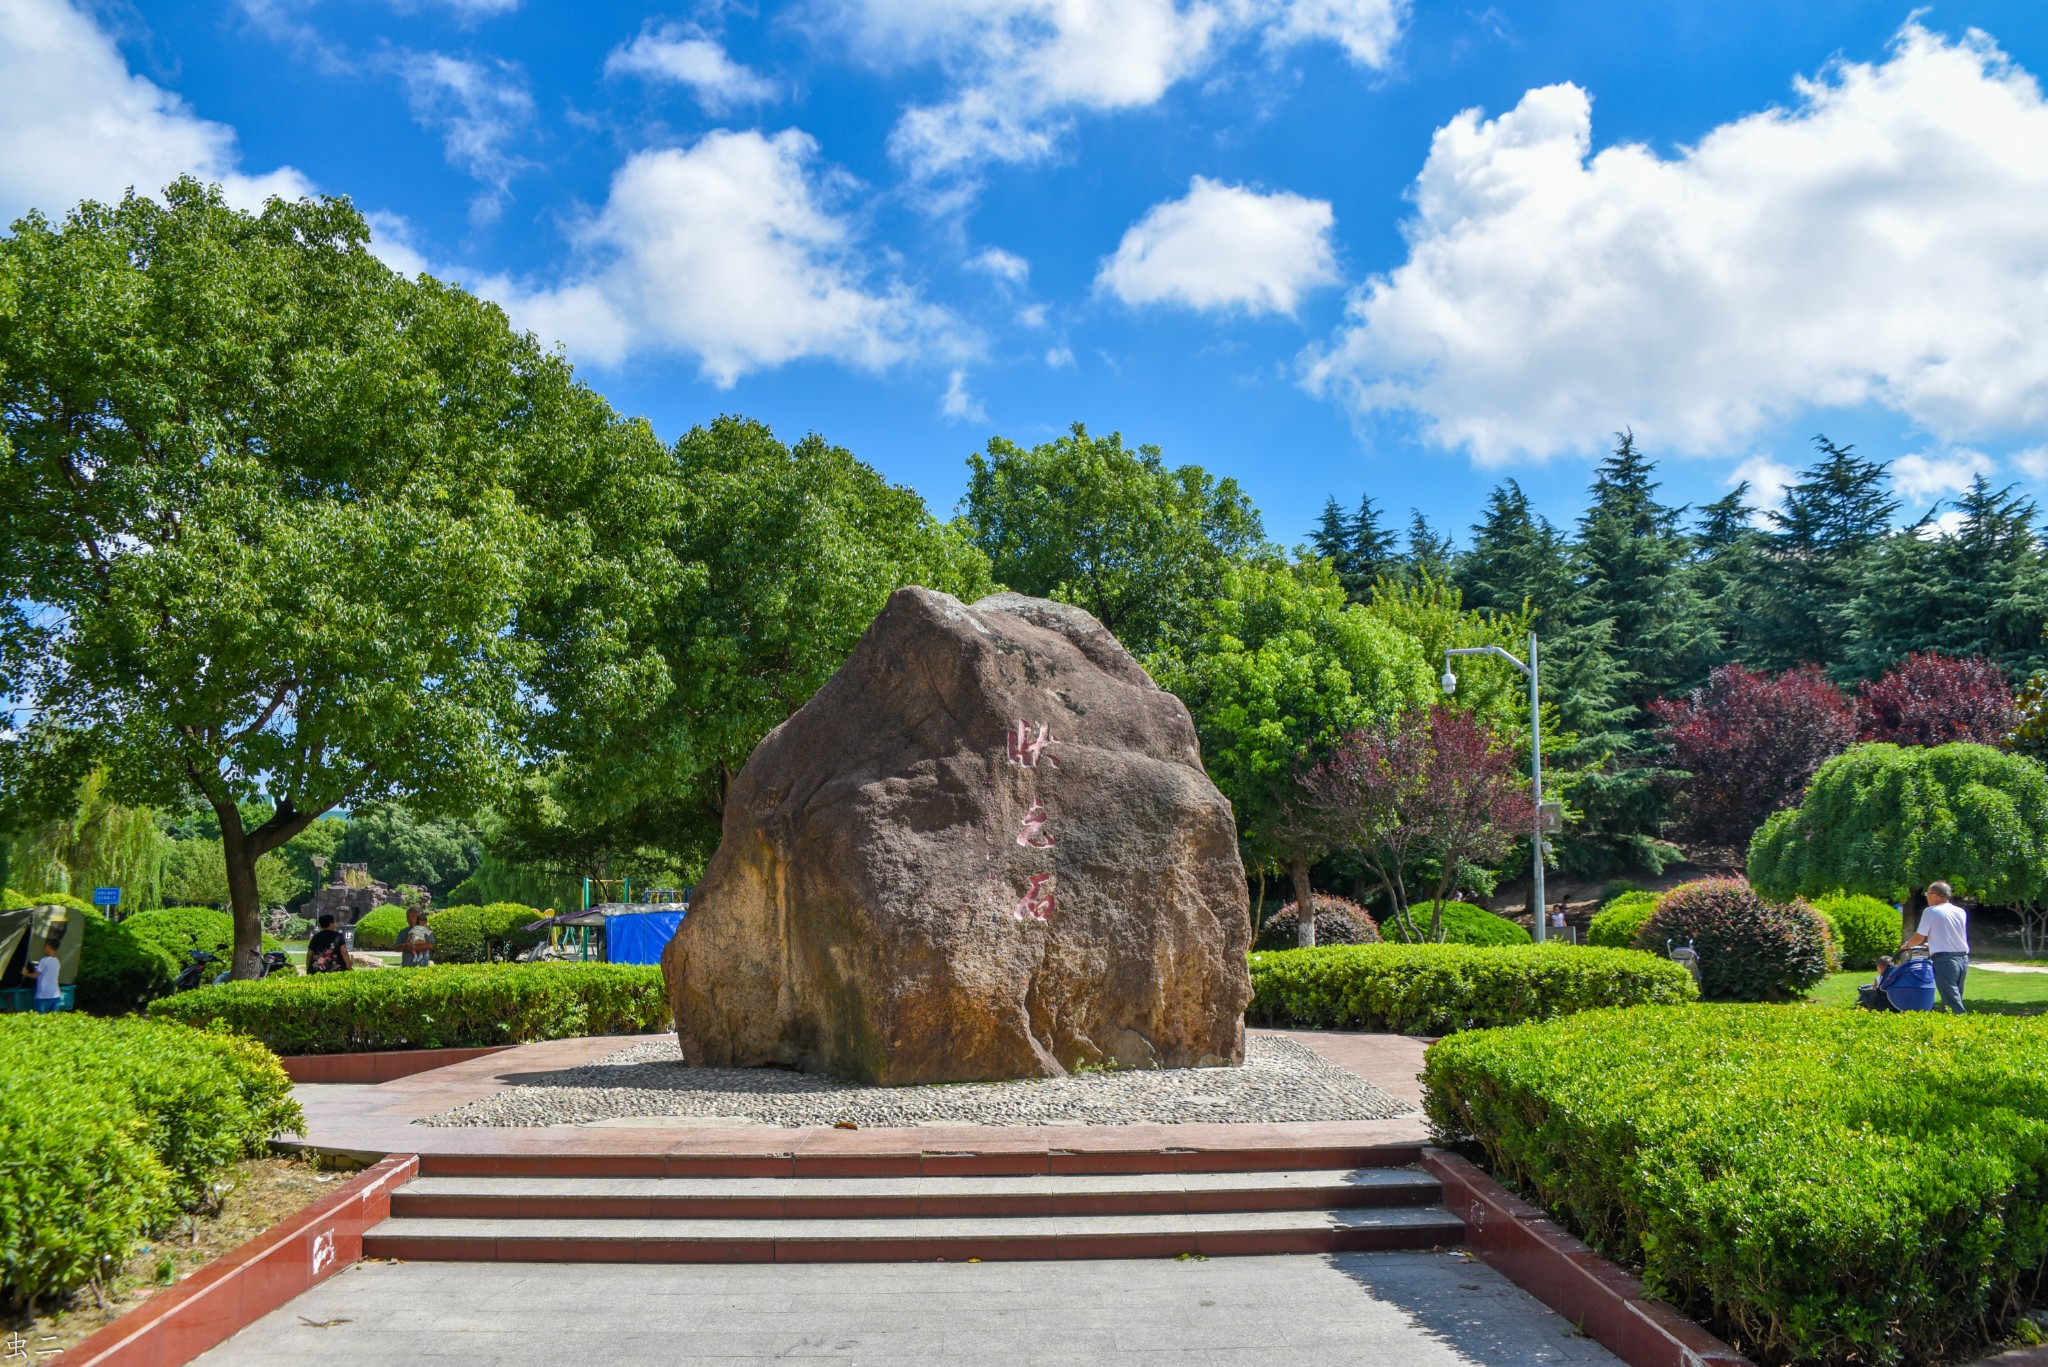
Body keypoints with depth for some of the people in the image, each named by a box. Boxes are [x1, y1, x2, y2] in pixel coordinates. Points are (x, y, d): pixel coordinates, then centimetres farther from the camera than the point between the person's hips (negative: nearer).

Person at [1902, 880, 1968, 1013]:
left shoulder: (1930, 912, -5)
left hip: (1944, 959, -6)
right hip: (1963, 958, 6)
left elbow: (1919, 937, -3)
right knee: (1956, 996, 14)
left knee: (1951, 1000, -6)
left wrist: (1907, 945, 17)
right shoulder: (1961, 912, 12)